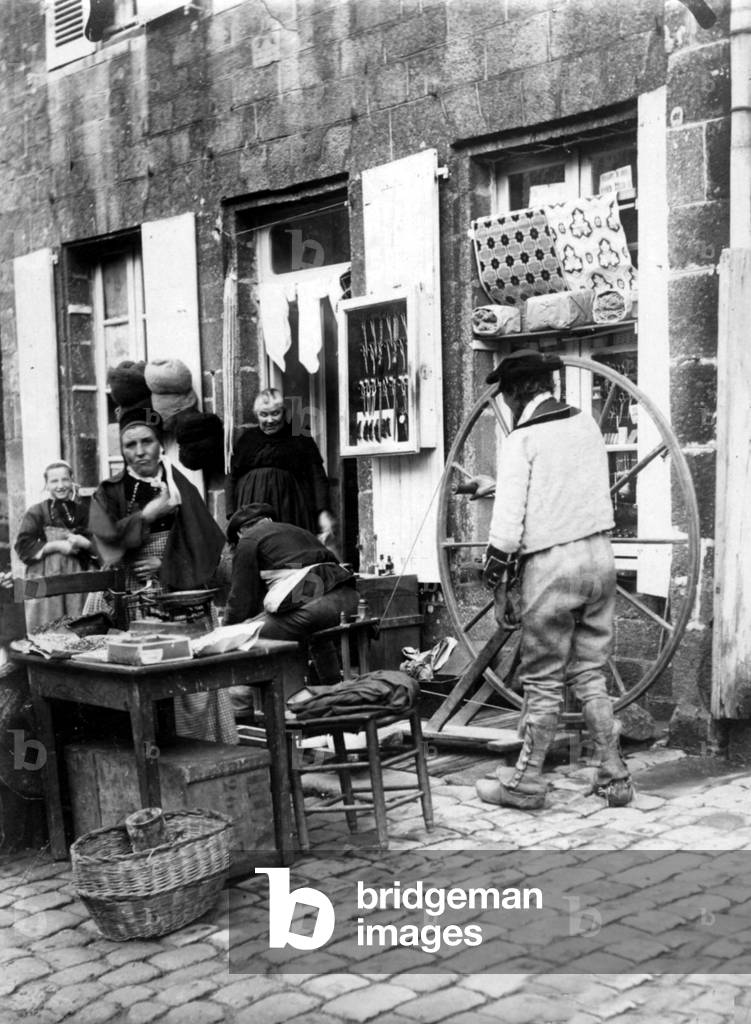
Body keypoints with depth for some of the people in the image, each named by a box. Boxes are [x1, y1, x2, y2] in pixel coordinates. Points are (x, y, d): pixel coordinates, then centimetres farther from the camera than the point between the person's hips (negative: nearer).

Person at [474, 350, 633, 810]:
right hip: (600, 554, 6)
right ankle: (615, 778, 18)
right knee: (591, 673, 14)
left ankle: (527, 784, 13)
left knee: (543, 681, 3)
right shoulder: (587, 423, 9)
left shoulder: (522, 439, -10)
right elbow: (599, 490, 15)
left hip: (551, 564, -6)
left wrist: (496, 581, -7)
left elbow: (508, 518, -13)